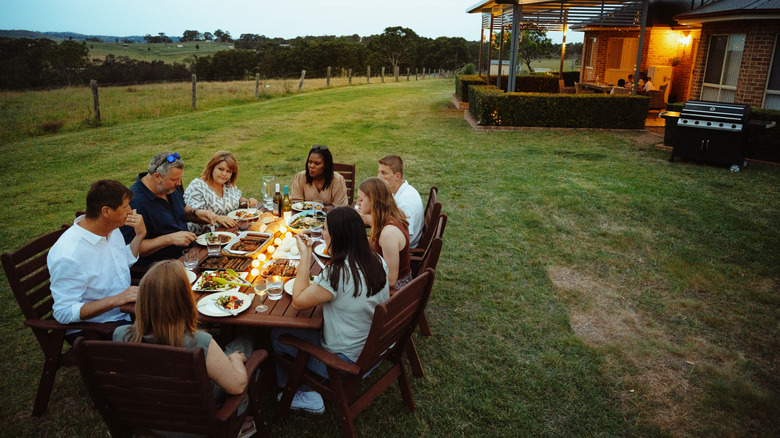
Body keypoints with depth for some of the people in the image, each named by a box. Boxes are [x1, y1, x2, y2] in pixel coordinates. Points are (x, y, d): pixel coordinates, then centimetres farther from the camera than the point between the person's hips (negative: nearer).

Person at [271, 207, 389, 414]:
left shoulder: (338, 273, -30)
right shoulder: (377, 261, -6)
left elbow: (298, 302, -19)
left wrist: (305, 257, -15)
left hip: (347, 360, -7)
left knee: (277, 334, 9)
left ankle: (306, 395, 24)